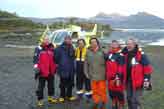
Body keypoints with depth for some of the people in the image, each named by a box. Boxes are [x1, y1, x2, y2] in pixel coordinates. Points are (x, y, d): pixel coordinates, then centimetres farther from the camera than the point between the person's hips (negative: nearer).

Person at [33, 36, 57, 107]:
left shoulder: (52, 49, 11)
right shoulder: (38, 49, -5)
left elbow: (54, 59, 19)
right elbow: (35, 59, -10)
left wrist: (55, 67, 17)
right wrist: (36, 67, -18)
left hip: (51, 71, 5)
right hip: (42, 71, -5)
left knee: (51, 85, 17)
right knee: (41, 86, 2)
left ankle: (50, 97, 32)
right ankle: (40, 99, 11)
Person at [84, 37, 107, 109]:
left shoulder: (102, 51, -8)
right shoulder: (88, 52, 3)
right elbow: (86, 63, 7)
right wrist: (86, 73, 3)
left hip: (101, 75, -3)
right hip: (92, 76, 3)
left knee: (102, 90, 6)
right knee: (94, 91, 14)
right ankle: (96, 103, 28)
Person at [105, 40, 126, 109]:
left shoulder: (120, 55, -15)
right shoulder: (109, 53, 10)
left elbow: (121, 68, -22)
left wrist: (118, 77, -26)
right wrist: (107, 75, 20)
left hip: (117, 78, -8)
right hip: (110, 77, 8)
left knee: (119, 93, 3)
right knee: (111, 93, 19)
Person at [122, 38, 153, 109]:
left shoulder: (141, 55, -12)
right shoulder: (126, 54, 8)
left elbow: (147, 68, -12)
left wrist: (146, 79, -15)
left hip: (137, 81, -7)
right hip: (128, 80, 7)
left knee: (135, 100, -5)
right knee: (129, 98, 17)